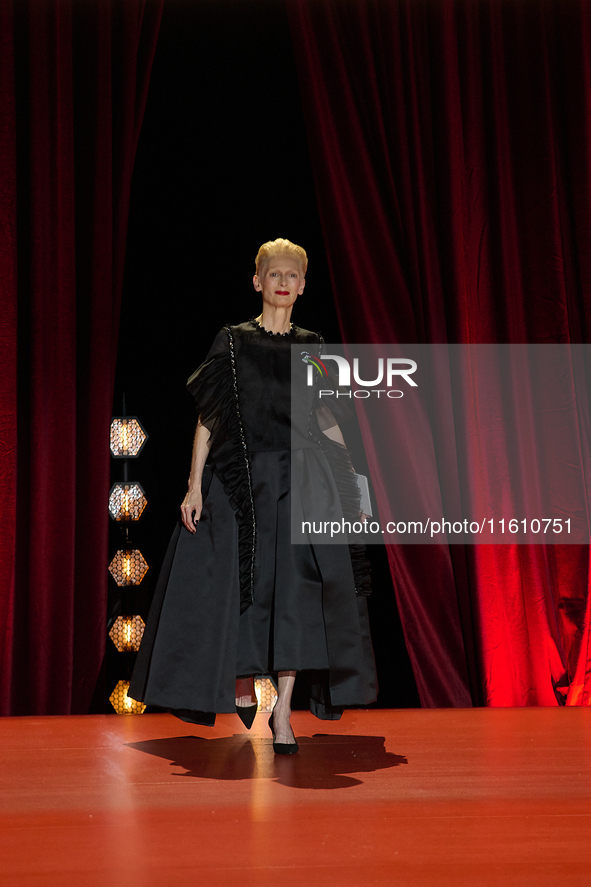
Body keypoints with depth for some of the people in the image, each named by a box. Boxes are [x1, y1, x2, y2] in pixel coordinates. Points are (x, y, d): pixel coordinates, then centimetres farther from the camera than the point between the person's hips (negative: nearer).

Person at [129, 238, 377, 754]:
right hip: (239, 477, -1)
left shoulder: (312, 348, 9)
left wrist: (350, 478, 4)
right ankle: (242, 683, 27)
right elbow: (208, 419, 1)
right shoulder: (232, 342, 3)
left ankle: (283, 710, 0)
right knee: (237, 585, 1)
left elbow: (327, 421, 12)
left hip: (297, 481, 1)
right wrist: (195, 486, -6)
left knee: (295, 587, -7)